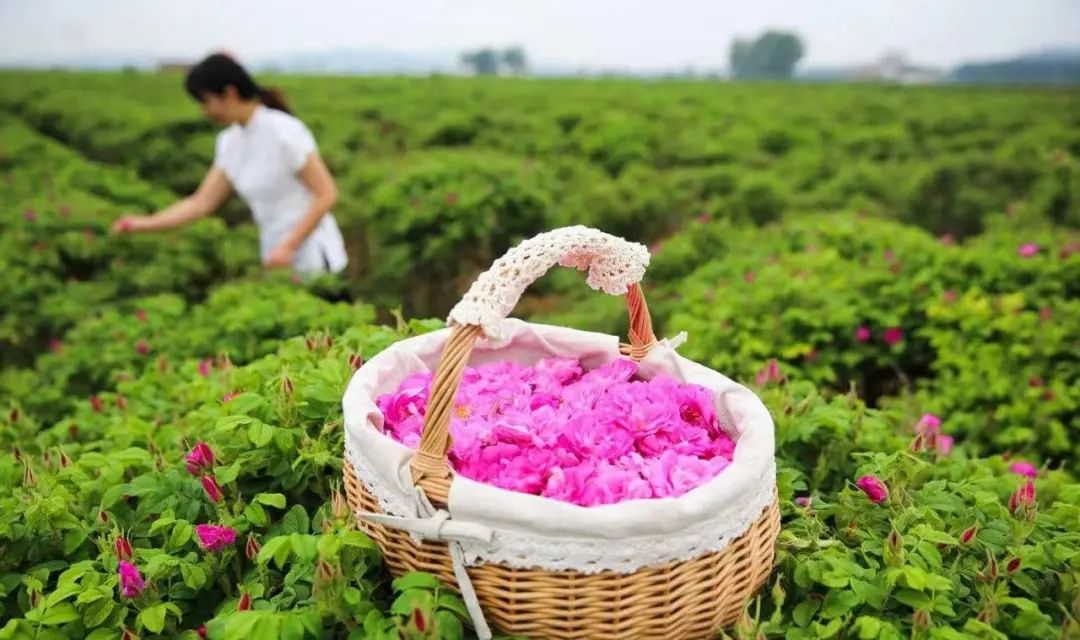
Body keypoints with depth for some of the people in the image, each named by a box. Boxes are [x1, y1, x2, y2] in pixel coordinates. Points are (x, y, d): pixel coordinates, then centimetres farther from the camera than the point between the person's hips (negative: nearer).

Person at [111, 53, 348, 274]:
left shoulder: (284, 131, -14)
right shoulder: (230, 142, 7)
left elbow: (326, 195, -15)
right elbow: (202, 202, 8)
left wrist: (289, 247, -21)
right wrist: (144, 223, 1)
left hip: (312, 257, -7)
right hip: (280, 257, 7)